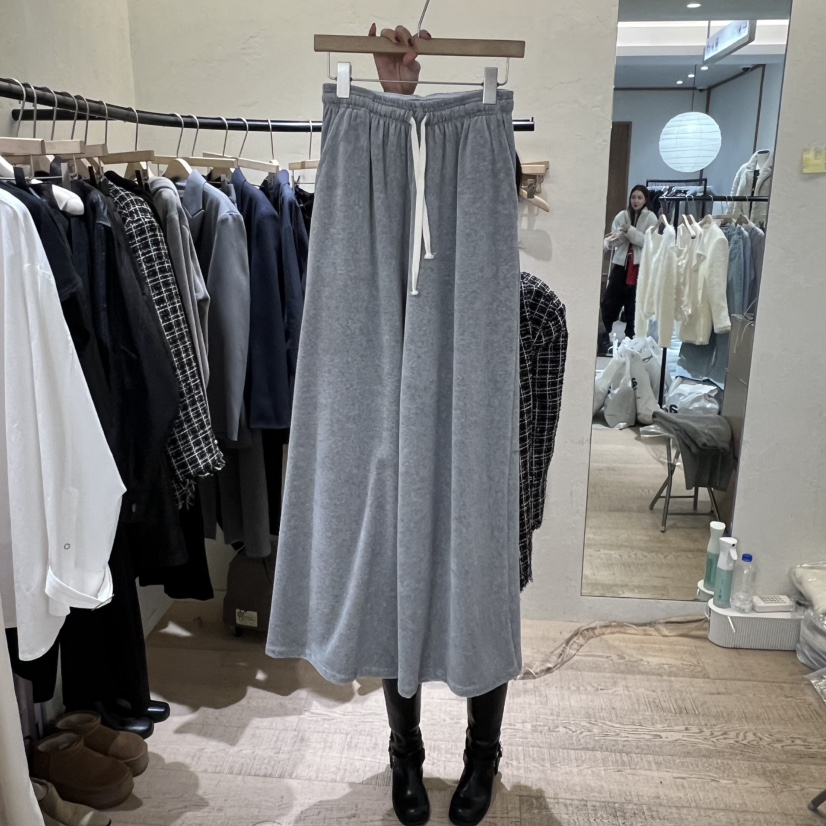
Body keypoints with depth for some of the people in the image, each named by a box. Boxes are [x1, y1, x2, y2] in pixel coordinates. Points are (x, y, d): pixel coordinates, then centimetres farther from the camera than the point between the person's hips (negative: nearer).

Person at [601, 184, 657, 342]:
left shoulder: (650, 218, 1)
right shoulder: (622, 215, 8)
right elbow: (612, 241, 4)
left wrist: (630, 231, -19)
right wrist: (622, 233, -17)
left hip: (640, 265, -3)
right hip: (621, 262, 3)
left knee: (633, 303, 3)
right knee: (609, 300, -1)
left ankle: (630, 336, 13)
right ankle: (604, 334, 9)